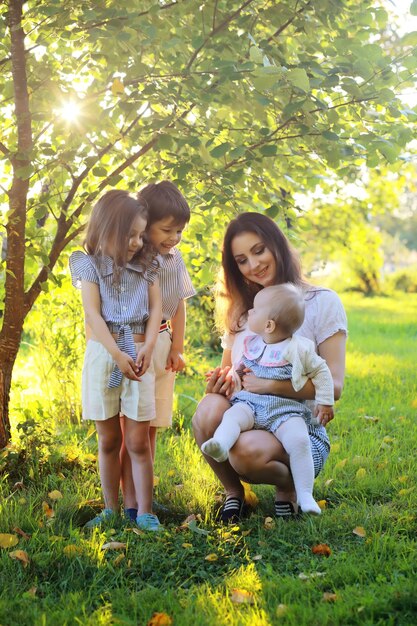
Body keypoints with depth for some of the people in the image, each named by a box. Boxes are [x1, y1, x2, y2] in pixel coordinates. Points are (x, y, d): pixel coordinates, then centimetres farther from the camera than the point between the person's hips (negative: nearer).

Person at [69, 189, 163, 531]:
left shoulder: (146, 265, 9)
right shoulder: (92, 266, 1)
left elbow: (156, 308, 4)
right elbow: (93, 314, -8)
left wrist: (147, 348, -12)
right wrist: (117, 354, -17)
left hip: (137, 356, 1)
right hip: (102, 353, -1)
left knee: (139, 441, -1)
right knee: (109, 440, 8)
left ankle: (145, 512, 5)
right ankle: (110, 509, 18)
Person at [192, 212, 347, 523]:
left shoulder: (323, 302, -3)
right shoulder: (240, 310, 13)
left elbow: (333, 386, -10)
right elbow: (226, 370, 15)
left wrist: (270, 385, -23)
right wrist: (220, 382, -11)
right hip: (245, 421, 4)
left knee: (247, 450, -36)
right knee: (210, 408, -30)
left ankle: (288, 486, -1)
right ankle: (233, 492, -4)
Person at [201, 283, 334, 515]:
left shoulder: (299, 348, -1)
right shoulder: (250, 344, 15)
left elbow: (321, 372, 9)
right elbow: (241, 367, 34)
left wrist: (325, 403, 7)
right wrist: (234, 373, 14)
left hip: (286, 409, -4)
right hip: (250, 402, 4)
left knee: (299, 441, -28)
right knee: (233, 415, -30)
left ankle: (305, 495, -21)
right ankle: (220, 444, -59)